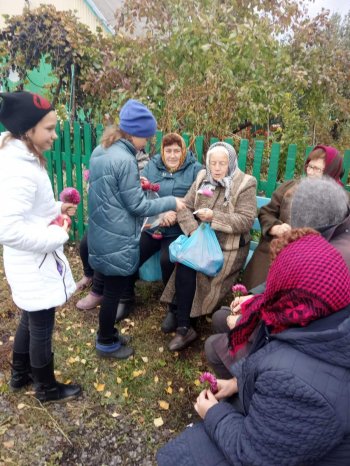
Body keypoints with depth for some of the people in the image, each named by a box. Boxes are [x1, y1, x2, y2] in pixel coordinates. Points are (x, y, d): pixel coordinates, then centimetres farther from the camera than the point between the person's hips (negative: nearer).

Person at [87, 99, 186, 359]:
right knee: (114, 291, 8)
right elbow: (137, 205, -17)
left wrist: (134, 183, 17)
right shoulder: (125, 160, -21)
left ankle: (106, 334, 38)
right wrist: (172, 202, -8)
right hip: (118, 240, -9)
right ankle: (107, 343, 26)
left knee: (111, 288, 21)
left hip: (102, 235, 9)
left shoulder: (101, 151, 7)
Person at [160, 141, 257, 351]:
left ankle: (184, 325, 0)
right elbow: (185, 207, 3)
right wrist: (194, 230, -15)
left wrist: (214, 217, -24)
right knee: (184, 263, -24)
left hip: (229, 246, -4)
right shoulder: (202, 178, 8)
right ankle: (183, 326, -12)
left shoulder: (245, 184, -6)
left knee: (188, 265, -23)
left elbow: (246, 220, -15)